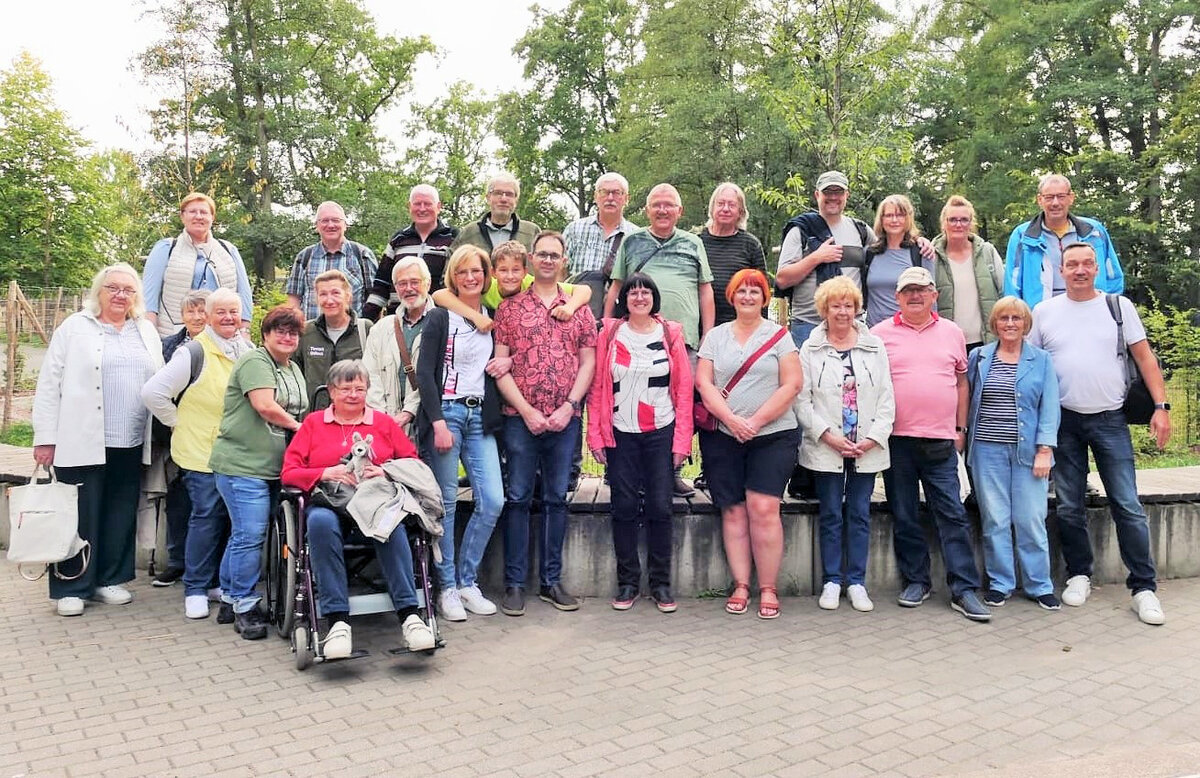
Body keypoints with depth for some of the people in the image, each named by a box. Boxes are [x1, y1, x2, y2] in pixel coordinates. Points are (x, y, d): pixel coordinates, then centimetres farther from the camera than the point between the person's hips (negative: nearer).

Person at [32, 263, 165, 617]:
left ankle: (109, 580, 21)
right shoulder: (74, 328, 2)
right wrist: (45, 438, -5)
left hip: (130, 444, 4)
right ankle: (71, 587, 11)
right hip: (83, 442, -3)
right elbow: (49, 385, 0)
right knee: (80, 517, 1)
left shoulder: (147, 332, 14)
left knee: (120, 516, 9)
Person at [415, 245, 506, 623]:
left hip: (480, 417, 5)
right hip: (445, 412, -4)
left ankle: (467, 581, 11)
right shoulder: (439, 317, 0)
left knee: (492, 501, -4)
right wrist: (438, 421, -13)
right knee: (447, 502, -2)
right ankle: (447, 588, 10)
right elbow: (424, 372, -7)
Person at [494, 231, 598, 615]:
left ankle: (551, 580, 18)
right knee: (518, 497, 1)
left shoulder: (579, 309, 11)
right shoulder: (509, 308, 5)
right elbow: (500, 366, -1)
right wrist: (527, 411, -10)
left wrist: (569, 407, -7)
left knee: (557, 498, 8)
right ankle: (514, 583, 10)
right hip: (520, 418, -2)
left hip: (565, 420, 2)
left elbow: (588, 363, 6)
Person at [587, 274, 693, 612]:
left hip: (661, 434, 0)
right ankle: (627, 582, 15)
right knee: (624, 507, 2)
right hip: (620, 434, 0)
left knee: (659, 507, 0)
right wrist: (596, 435, -3)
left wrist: (682, 440, -3)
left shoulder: (670, 334, 4)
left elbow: (684, 390, 3)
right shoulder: (610, 334, 5)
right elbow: (597, 387, 3)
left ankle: (661, 583, 13)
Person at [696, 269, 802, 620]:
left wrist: (756, 422, -11)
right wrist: (732, 420, -12)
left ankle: (768, 588, 1)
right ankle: (740, 585, 10)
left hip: (773, 436, -2)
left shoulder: (779, 335, 4)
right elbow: (703, 383, 2)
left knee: (764, 508, -9)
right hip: (722, 437, 2)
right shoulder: (715, 336, 10)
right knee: (733, 511, 3)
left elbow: (792, 384, -4)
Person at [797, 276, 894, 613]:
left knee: (860, 515, 7)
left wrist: (874, 437, -7)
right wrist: (828, 435, -12)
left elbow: (886, 398, 4)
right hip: (826, 448, -1)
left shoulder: (874, 346, 7)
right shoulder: (811, 349, 2)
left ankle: (856, 582, 16)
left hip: (868, 448, 2)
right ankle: (832, 581, 15)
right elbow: (802, 399, -3)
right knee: (831, 515, 5)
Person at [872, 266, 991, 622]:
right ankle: (916, 581, 20)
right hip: (897, 439, -1)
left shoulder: (952, 333, 10)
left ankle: (964, 590, 5)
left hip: (941, 440, 1)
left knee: (952, 515, 0)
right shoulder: (881, 333, 3)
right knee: (904, 516, 7)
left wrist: (960, 428, 11)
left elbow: (961, 381, 15)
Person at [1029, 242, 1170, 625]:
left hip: (1110, 421, -1)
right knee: (1069, 508, 7)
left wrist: (1162, 406, -6)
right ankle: (1079, 576, 22)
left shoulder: (1119, 306, 4)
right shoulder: (1044, 312, 5)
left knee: (1128, 507, -3)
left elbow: (1144, 357, 3)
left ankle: (1143, 587, 6)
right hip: (1064, 421, 1)